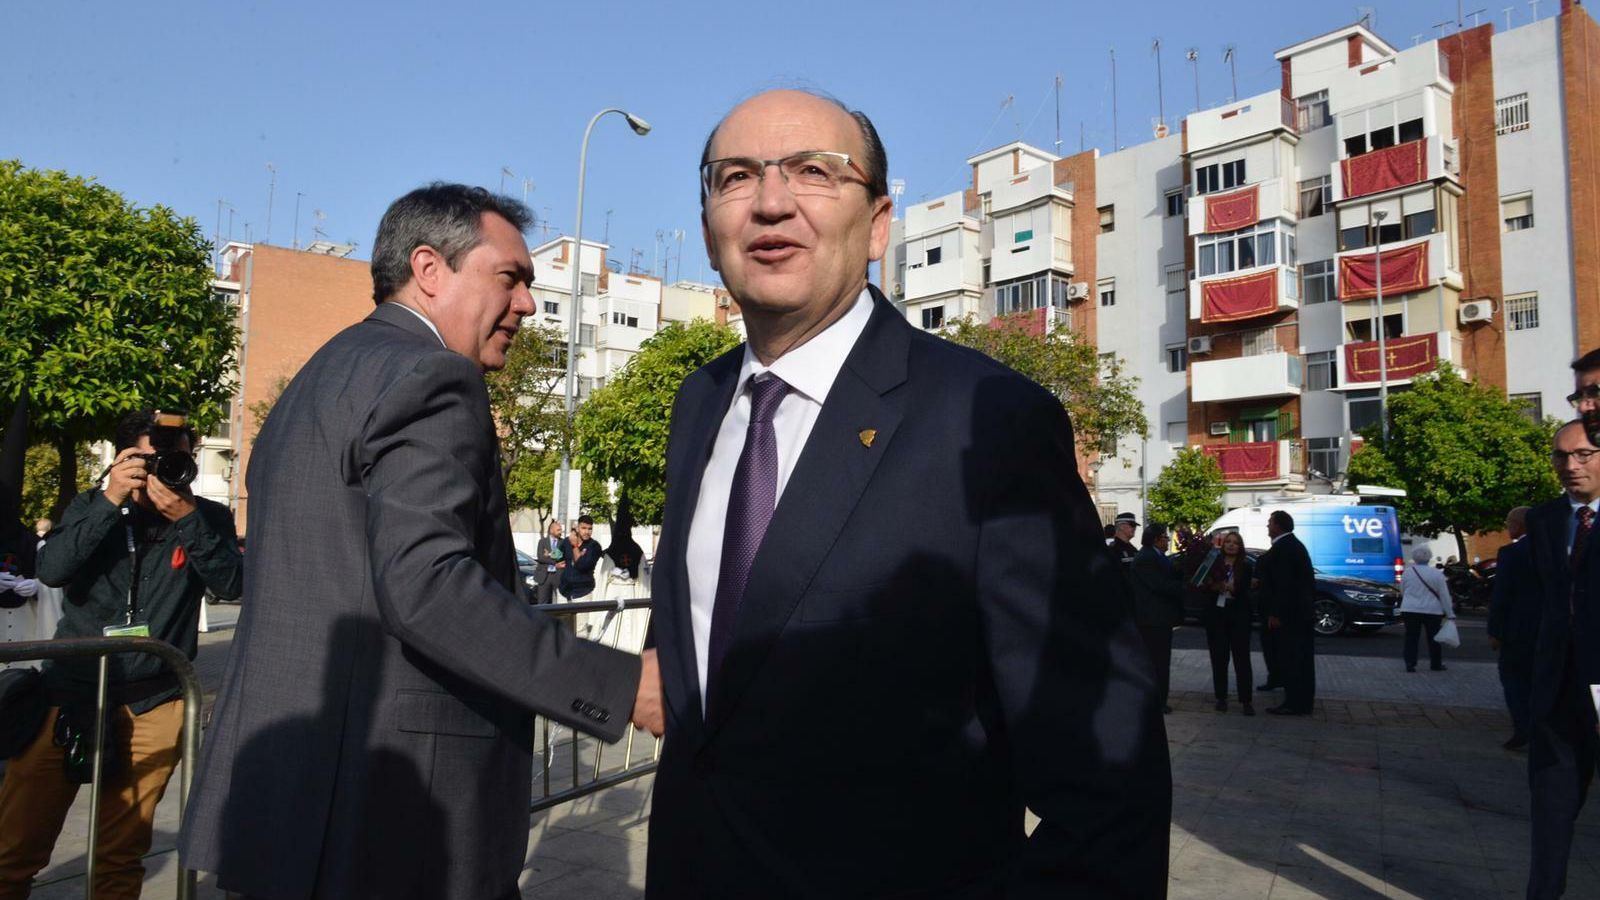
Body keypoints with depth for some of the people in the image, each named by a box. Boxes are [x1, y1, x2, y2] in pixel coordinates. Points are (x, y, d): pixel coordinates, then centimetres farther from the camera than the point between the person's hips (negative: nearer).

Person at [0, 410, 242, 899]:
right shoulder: (91, 506, 5)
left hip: (151, 707, -1)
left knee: (120, 858, 5)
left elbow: (231, 584, -13)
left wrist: (187, 519, -23)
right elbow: (52, 570, -11)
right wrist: (110, 501, -21)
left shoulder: (208, 518, 2)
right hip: (69, 695, 1)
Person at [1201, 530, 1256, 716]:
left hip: (1238, 616, -2)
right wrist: (1213, 587, -17)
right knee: (1219, 657, 6)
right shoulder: (1214, 564, 6)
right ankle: (1221, 697, 14)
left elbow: (1245, 591, -8)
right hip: (1216, 615, 2)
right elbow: (1203, 587, 3)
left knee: (1242, 658, -3)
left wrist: (1233, 589, -26)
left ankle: (1245, 700, -1)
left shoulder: (1246, 566, 3)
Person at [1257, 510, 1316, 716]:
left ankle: (1295, 703, -4)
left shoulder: (1282, 548, -16)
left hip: (1289, 613, -10)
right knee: (1302, 658, 14)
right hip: (1302, 611, 10)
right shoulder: (1295, 544, 16)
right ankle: (1303, 702, 21)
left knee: (1289, 658, -6)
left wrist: (1275, 614, -19)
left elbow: (1282, 583, -22)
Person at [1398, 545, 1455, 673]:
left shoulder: (1408, 572, -2)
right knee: (1433, 638, 13)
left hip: (1410, 610, 0)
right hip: (1432, 611, 0)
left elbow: (1402, 591, 10)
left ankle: (1410, 664, 0)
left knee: (1411, 638, 5)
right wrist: (1450, 614, 0)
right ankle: (1436, 664, 21)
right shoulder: (1437, 574, -6)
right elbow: (1444, 595, -4)